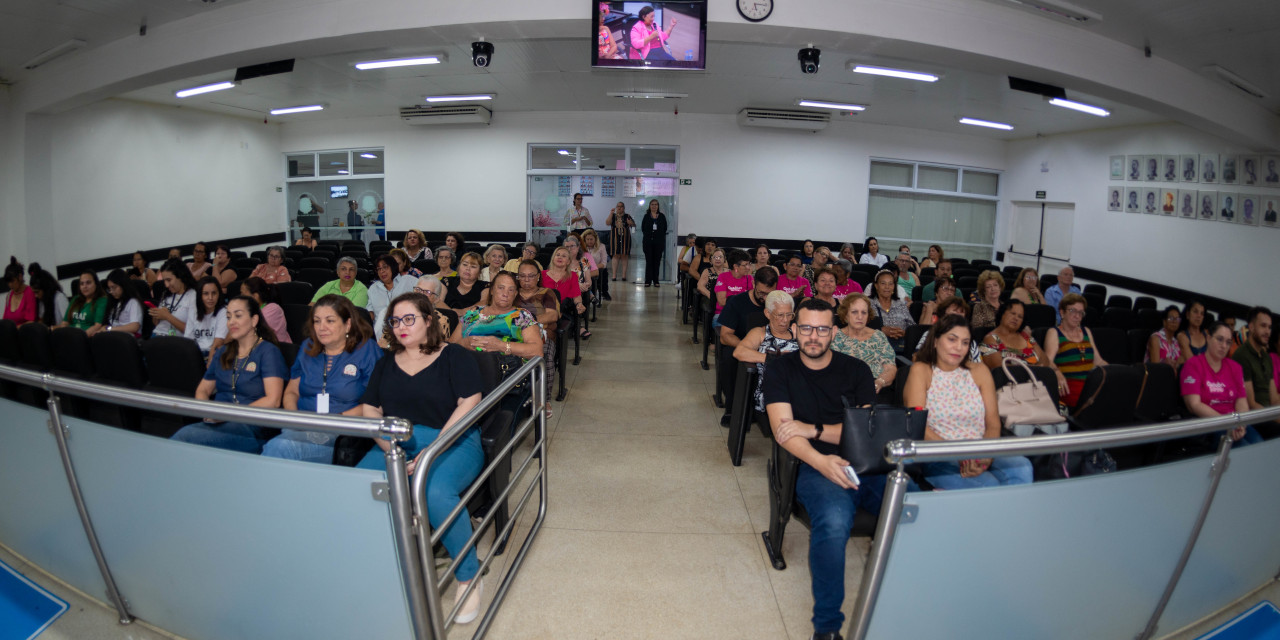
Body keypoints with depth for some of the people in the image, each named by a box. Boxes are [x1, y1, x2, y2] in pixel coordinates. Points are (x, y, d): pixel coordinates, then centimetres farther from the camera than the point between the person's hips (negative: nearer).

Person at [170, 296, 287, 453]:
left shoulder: (268, 351, 2)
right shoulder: (222, 353, 24)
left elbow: (272, 401, -9)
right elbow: (203, 390, 25)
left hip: (250, 426, -5)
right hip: (219, 423, 5)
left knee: (186, 434, -31)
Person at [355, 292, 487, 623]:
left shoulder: (454, 356, 4)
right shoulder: (386, 364, 21)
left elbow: (469, 403, -7)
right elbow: (369, 409, 14)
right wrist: (389, 448, -6)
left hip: (452, 442, -4)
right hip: (394, 445, 5)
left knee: (437, 493, -36)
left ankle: (468, 577, -15)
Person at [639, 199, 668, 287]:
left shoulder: (662, 216, 7)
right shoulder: (646, 216, 6)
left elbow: (665, 228, 8)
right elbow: (643, 228, 6)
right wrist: (647, 235, 0)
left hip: (659, 242, 1)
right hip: (648, 242, -1)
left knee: (657, 261, 2)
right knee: (649, 261, -1)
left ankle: (656, 280, 8)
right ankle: (648, 280, 2)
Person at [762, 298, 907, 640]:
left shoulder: (856, 370, 13)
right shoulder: (781, 369, 7)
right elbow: (783, 429, -6)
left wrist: (813, 429, -10)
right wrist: (821, 462, -24)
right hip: (816, 466, -3)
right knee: (834, 522, -35)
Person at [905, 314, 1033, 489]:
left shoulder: (979, 372, 14)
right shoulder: (921, 371, 2)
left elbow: (993, 423, 6)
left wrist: (985, 456, -16)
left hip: (980, 454, 5)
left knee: (1021, 467, -26)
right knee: (988, 485, -32)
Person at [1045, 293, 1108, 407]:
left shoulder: (1086, 332, 25)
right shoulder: (1054, 333, 7)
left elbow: (1098, 361, 26)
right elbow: (1048, 360, -9)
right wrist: (1057, 373, -31)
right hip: (1068, 384, -6)